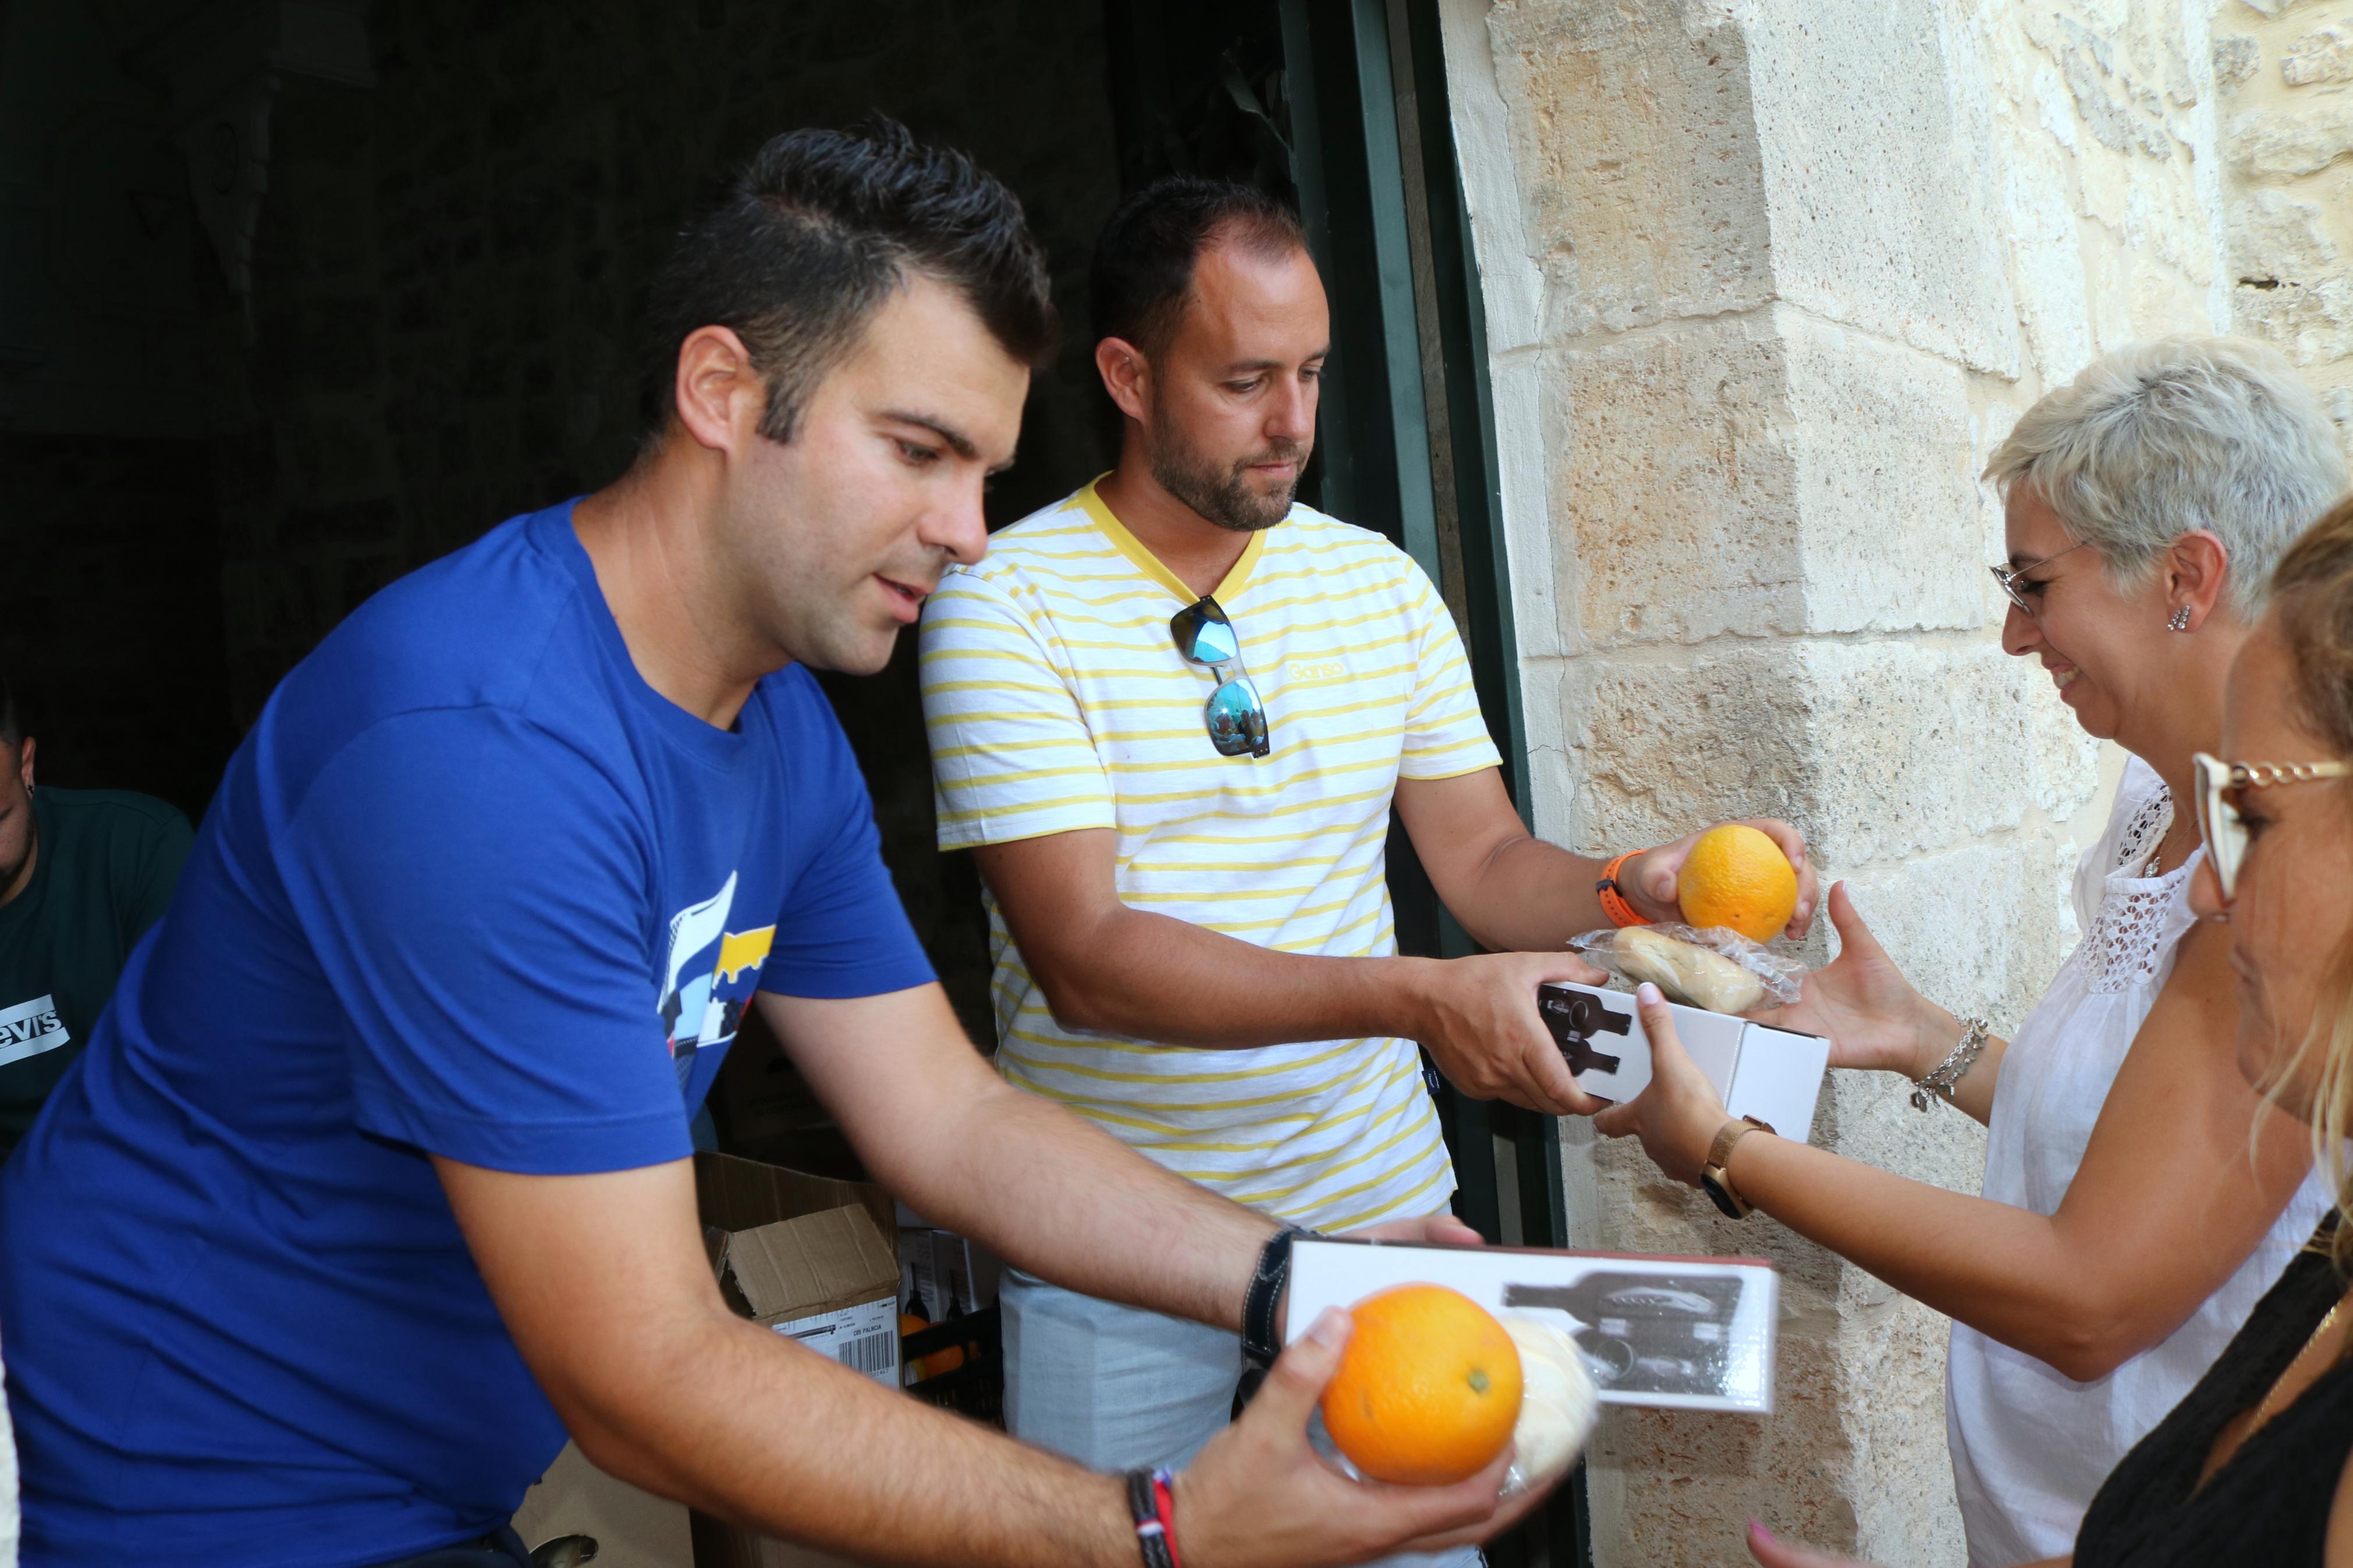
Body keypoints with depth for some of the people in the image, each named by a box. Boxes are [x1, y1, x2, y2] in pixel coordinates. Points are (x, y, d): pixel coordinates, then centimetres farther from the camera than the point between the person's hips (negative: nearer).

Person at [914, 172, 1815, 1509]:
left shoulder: (1380, 582, 6)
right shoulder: (1006, 604, -10)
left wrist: (1631, 892, -16)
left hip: (1381, 1202, 4)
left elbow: (1485, 857, 6)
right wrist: (1419, 999, -27)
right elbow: (1084, 958, -19)